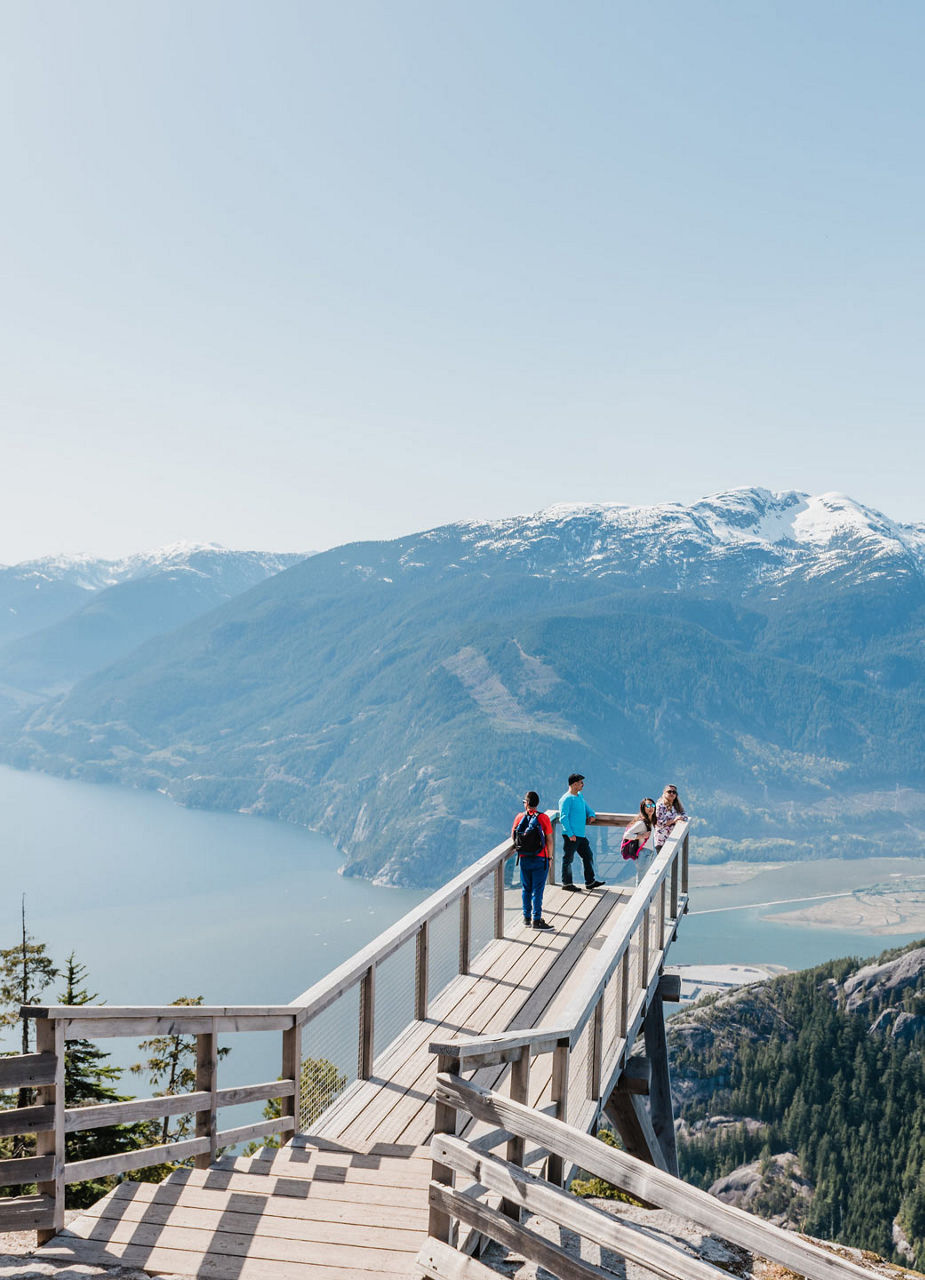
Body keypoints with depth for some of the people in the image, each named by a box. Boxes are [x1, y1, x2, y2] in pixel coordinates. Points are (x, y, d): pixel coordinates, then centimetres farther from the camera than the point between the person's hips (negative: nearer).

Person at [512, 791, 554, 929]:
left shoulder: (519, 817, 0)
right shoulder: (543, 818, -8)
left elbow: (513, 836, 11)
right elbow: (549, 841, -8)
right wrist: (549, 857, 3)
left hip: (524, 859, 3)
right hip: (540, 859, -3)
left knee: (526, 889, 14)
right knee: (537, 890, 0)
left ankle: (527, 917, 21)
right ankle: (536, 920, -1)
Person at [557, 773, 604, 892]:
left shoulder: (580, 796, 15)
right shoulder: (566, 799, -13)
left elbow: (587, 808, 31)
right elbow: (563, 818, -17)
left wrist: (591, 814, 8)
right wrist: (570, 834, -20)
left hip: (581, 835, 9)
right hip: (571, 836, -9)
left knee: (588, 856, 12)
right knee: (568, 859, 2)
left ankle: (590, 882, 21)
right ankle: (567, 883, 11)